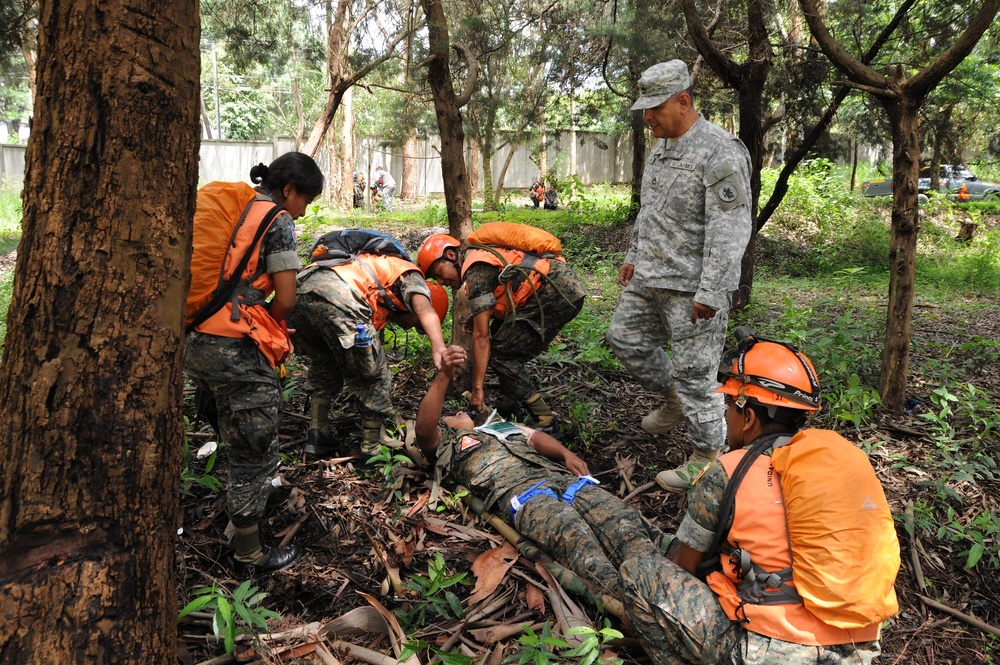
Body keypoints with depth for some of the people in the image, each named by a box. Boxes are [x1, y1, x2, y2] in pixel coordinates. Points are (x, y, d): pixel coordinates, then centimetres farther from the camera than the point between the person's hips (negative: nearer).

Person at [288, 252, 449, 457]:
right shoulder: (410, 276, 19)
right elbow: (424, 309, -4)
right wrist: (439, 347, -21)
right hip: (337, 297, -8)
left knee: (325, 370, 30)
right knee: (374, 378, 7)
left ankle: (317, 436, 29)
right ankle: (372, 453, 13)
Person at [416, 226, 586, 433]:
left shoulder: (476, 271, -12)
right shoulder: (481, 255, 16)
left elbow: (481, 336, -14)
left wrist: (477, 388, -10)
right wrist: (480, 315, 12)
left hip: (561, 294, -10)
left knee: (501, 354, -6)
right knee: (500, 332, 17)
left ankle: (543, 418, -3)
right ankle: (508, 405, 24)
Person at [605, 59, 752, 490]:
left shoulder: (720, 153, -18)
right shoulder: (662, 147, 12)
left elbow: (729, 231, -23)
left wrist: (710, 292, -25)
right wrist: (634, 257, 23)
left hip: (691, 286, -9)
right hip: (649, 277, 10)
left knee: (694, 370, -2)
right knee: (625, 339, 19)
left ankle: (707, 458, 13)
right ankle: (674, 400, 39)